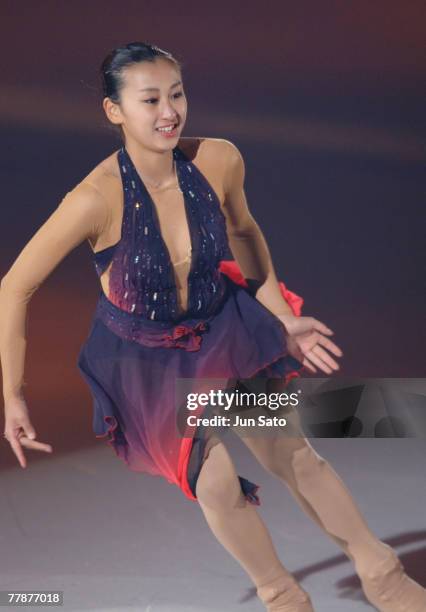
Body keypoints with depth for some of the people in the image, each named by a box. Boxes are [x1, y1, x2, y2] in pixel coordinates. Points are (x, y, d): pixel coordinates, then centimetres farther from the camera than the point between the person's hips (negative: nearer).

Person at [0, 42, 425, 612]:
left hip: (223, 329, 3)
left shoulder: (219, 160, -20)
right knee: (218, 485, 4)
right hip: (145, 359, -3)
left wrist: (285, 319, 4)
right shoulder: (98, 197, -32)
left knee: (294, 454, 11)